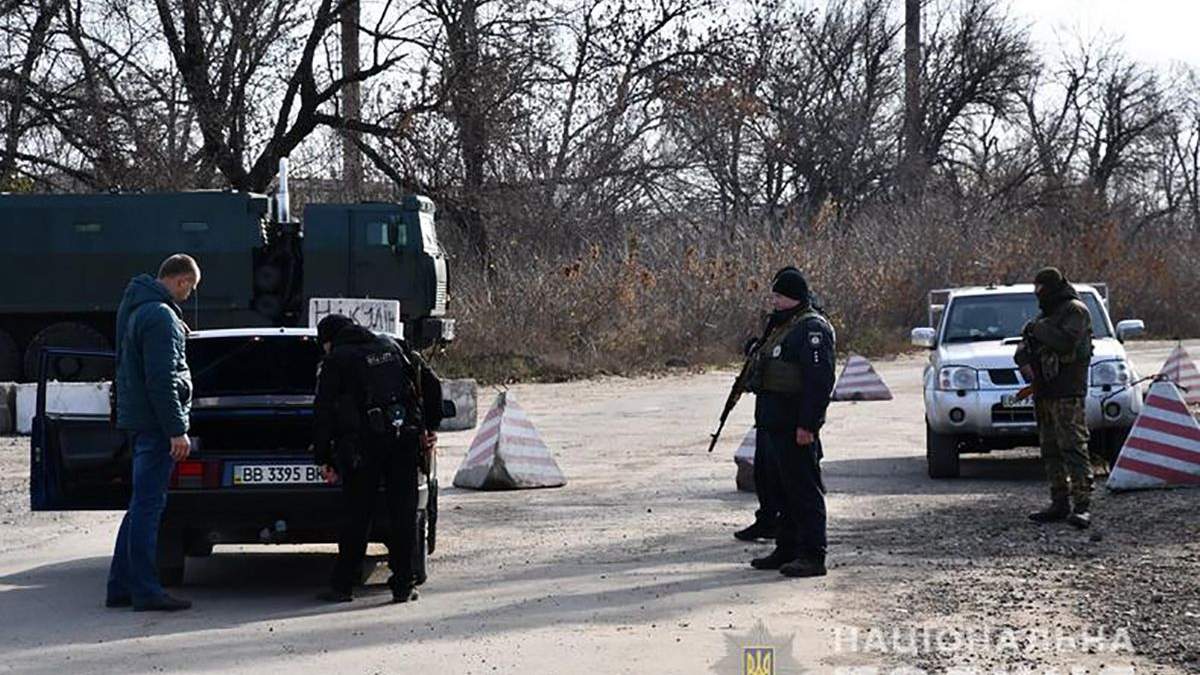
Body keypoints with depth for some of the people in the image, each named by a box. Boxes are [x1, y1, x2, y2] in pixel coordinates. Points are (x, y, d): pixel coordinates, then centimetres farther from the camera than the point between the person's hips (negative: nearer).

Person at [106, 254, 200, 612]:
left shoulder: (135, 306, 16)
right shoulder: (159, 317, -17)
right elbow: (162, 380, -21)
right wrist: (176, 430, -20)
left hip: (137, 419, 10)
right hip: (155, 422, -10)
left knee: (143, 504, 14)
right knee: (148, 504, -7)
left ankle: (121, 586, 17)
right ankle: (145, 591, -5)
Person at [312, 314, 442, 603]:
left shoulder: (336, 360, 3)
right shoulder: (392, 347, 16)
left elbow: (323, 412, -2)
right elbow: (431, 384, 15)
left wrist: (323, 457, 2)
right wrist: (430, 426, 19)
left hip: (364, 444, -3)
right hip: (404, 441, 3)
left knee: (357, 516, 3)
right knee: (403, 513, 6)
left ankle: (343, 584, 7)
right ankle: (403, 585, 6)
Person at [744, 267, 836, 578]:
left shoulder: (812, 328, -13)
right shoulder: (781, 325, 19)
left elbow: (820, 379, -21)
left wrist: (807, 424, -24)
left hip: (794, 426, -11)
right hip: (772, 422, 11)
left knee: (804, 489, -8)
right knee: (778, 488, 16)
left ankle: (812, 556, -6)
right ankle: (786, 550, 24)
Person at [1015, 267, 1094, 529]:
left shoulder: (1075, 310, -5)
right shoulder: (1046, 313, 23)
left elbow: (1065, 341, -22)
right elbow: (1024, 347, 23)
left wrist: (1038, 329, -11)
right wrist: (1024, 361, 1)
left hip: (1067, 392, -9)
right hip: (1044, 391, 9)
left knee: (1073, 446, -14)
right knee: (1050, 450, 9)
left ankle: (1083, 505, -18)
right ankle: (1060, 503, 14)